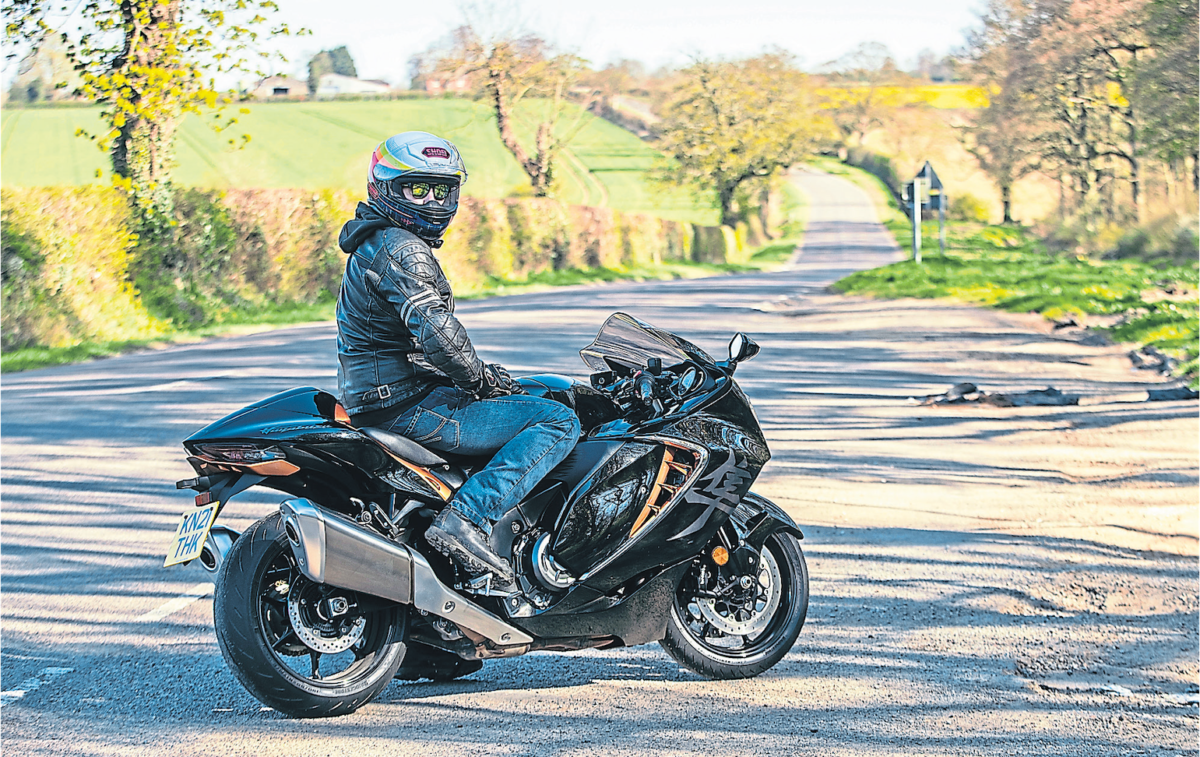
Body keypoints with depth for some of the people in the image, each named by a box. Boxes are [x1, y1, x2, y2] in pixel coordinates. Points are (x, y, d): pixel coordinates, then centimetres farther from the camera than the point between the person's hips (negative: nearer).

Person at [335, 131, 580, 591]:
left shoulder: (374, 245, 21)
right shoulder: (400, 249, -14)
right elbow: (432, 327, -28)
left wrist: (487, 375, 19)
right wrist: (482, 379, -13)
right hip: (409, 409, -11)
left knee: (553, 391, 27)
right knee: (559, 422, -19)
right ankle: (465, 519, -29)